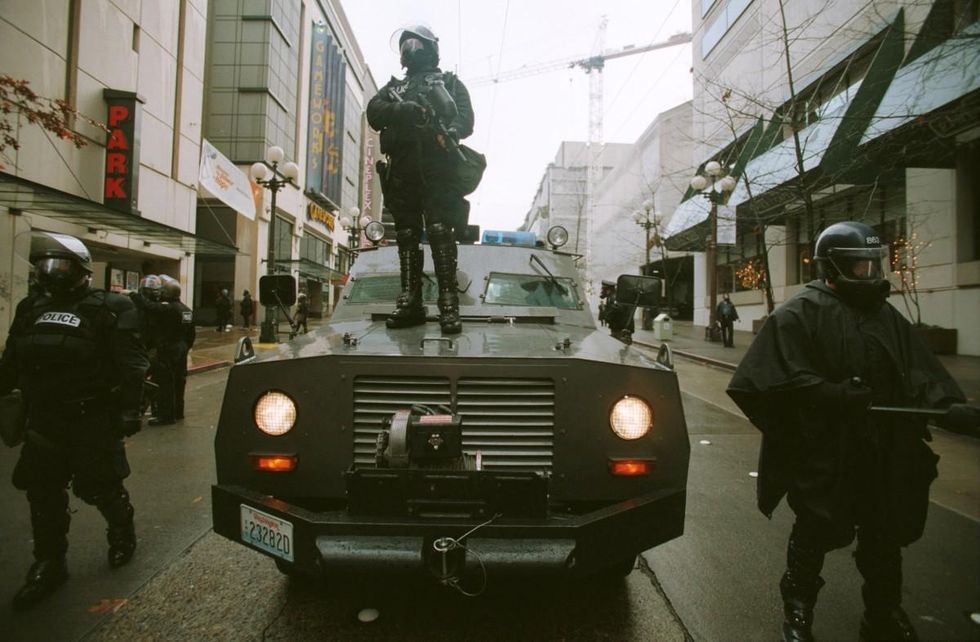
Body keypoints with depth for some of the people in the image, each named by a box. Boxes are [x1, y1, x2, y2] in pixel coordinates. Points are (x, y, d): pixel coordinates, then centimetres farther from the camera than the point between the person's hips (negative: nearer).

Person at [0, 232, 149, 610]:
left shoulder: (109, 308, -8)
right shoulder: (31, 309, 12)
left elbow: (130, 365, -13)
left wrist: (129, 409, -19)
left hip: (93, 421, -6)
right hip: (45, 421, 6)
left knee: (100, 488, 4)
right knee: (43, 495, 11)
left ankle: (123, 534, 31)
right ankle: (49, 564, 26)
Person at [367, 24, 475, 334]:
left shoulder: (449, 82, 23)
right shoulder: (394, 87, 31)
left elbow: (466, 118, 6)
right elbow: (374, 111, 11)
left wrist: (449, 133, -17)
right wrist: (402, 110, -10)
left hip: (437, 166, -4)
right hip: (401, 169, 4)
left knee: (440, 231, -15)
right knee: (406, 235, 0)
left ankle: (449, 301, -16)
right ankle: (410, 301, 3)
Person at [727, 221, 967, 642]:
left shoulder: (886, 315, 11)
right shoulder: (800, 314, -10)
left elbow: (920, 374, 8)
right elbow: (781, 380, -18)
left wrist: (947, 404, -9)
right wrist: (834, 394, -26)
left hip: (884, 455, 6)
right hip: (823, 454, -6)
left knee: (885, 537, 18)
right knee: (814, 535, 9)